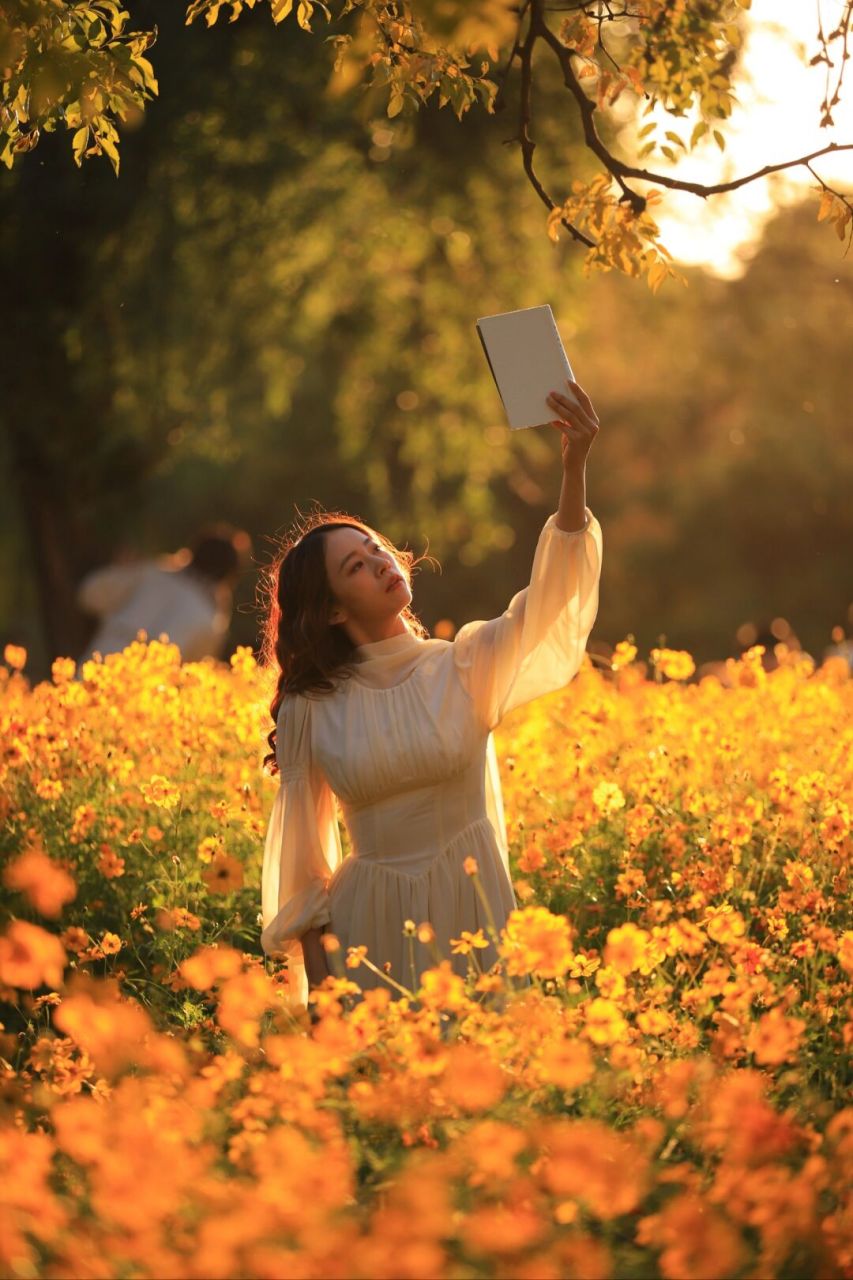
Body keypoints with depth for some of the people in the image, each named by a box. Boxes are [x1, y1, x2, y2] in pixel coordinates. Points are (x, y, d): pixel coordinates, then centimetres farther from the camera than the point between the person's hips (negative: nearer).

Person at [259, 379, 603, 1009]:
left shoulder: (468, 665, -2)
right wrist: (311, 958, 4)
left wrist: (574, 468, -30)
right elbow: (300, 841, 7)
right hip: (370, 920, 0)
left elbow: (549, 601, -18)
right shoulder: (309, 709, 0)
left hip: (470, 905, 0)